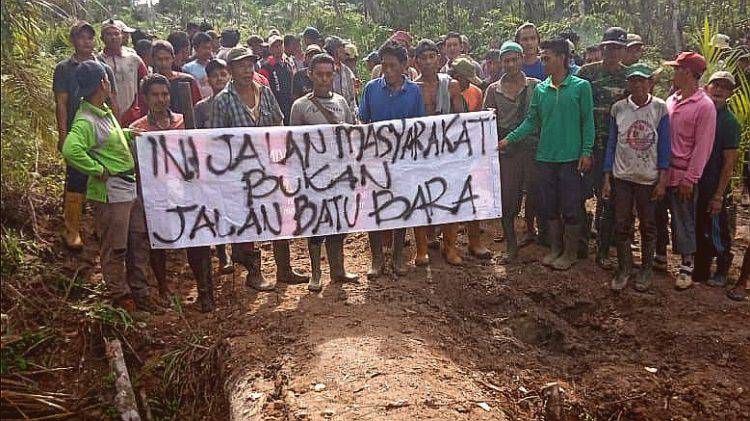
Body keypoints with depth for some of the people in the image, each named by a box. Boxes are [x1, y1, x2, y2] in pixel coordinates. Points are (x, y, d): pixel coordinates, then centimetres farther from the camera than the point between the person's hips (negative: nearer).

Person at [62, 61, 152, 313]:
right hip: (110, 194, -10)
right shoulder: (86, 121, -19)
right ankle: (121, 297, 19)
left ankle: (139, 293, 30)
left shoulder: (105, 112, 11)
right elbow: (71, 150, -35)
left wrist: (131, 134, 12)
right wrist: (99, 170, -24)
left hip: (131, 187, 10)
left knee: (139, 241, 17)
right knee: (114, 248, 5)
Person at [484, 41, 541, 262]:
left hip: (533, 147, 0)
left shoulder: (536, 86, 5)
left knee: (534, 192, 10)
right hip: (507, 151, 0)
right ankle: (511, 244, 8)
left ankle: (530, 228, 37)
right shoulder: (493, 90, 8)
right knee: (508, 198, -1)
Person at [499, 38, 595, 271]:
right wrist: (510, 139, -3)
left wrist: (586, 152, -8)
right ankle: (555, 249, 26)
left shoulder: (581, 86, -3)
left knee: (571, 208, 2)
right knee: (550, 207, 11)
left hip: (571, 157, -4)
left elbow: (587, 122, -3)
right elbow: (531, 121, 7)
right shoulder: (540, 89, 7)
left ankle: (569, 253, 16)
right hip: (545, 157, 4)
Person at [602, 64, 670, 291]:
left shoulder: (660, 108, -3)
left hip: (649, 178, -1)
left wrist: (662, 181, -5)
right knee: (621, 225, 5)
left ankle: (646, 269, 23)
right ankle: (624, 269, 18)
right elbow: (611, 144, 5)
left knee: (648, 225, 9)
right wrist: (607, 178, 2)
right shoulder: (618, 108, 1)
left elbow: (664, 147, -2)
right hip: (622, 177, 1)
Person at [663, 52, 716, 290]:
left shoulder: (704, 106, -10)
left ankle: (686, 266, 15)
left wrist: (689, 178, -14)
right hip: (663, 171, 6)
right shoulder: (671, 100, 8)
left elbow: (702, 146, -12)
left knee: (684, 221, 4)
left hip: (683, 175, -6)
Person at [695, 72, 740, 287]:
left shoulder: (729, 121, -9)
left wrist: (719, 195, -14)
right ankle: (700, 271, 29)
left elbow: (729, 162, -11)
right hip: (695, 184, 5)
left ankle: (722, 271, 24)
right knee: (698, 231, 14)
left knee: (716, 232, 5)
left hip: (714, 188, -5)